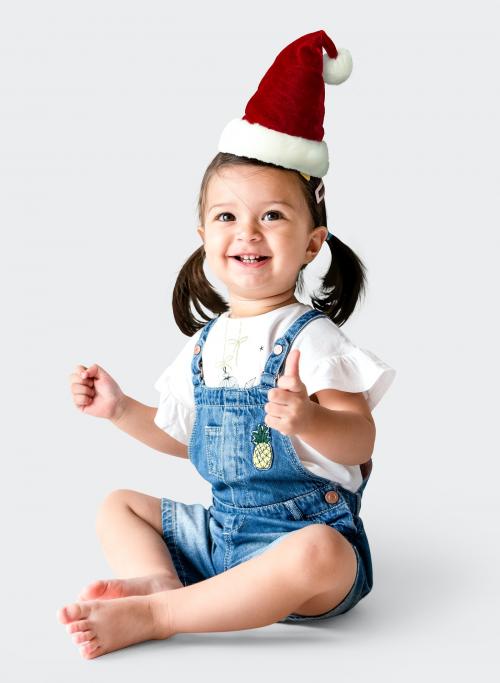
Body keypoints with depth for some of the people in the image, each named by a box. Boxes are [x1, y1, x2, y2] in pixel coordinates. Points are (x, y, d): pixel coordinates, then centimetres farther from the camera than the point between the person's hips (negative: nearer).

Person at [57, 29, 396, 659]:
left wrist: (308, 420, -42)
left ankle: (151, 616, -31)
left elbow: (360, 441, -21)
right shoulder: (205, 343, 9)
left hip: (305, 528, -7)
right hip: (220, 526, 8)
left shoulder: (311, 337, -12)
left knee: (319, 558, -40)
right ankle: (159, 578, -18)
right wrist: (121, 410, 10)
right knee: (117, 506, 13)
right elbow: (184, 437, 22)